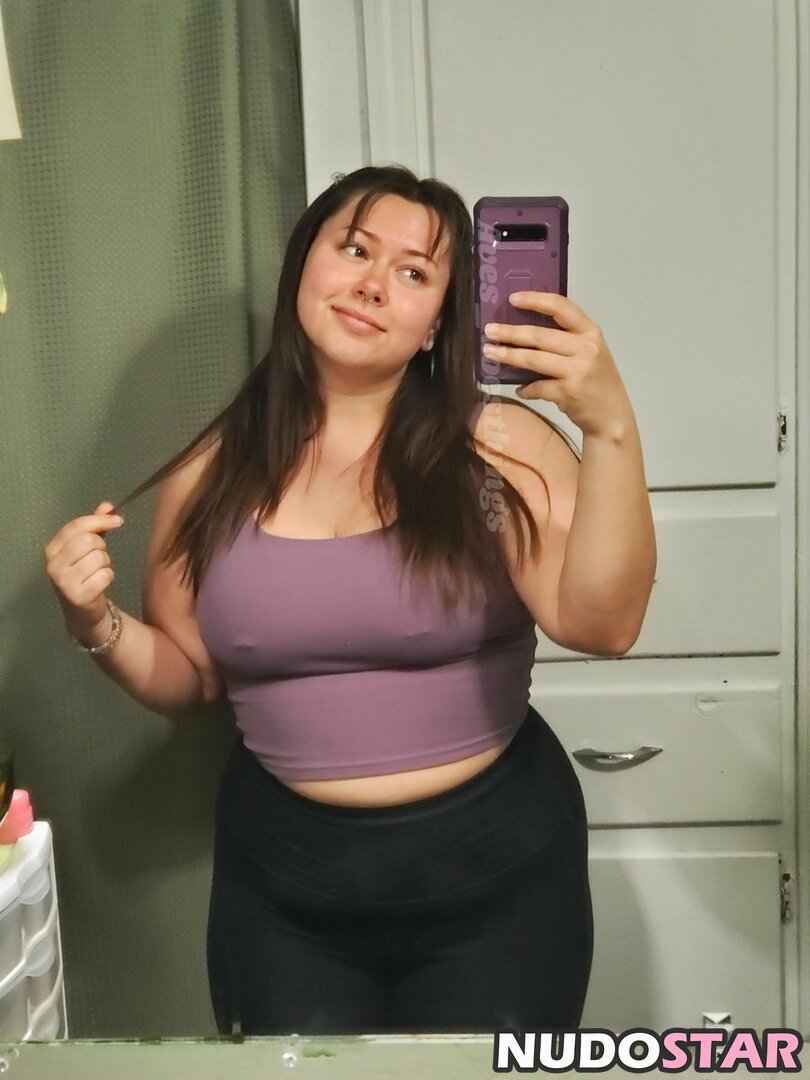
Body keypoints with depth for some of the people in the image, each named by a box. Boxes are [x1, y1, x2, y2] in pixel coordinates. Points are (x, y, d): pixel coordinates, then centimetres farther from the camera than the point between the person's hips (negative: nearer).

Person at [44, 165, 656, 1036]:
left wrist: (610, 430, -34)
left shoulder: (498, 446, -11)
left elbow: (600, 624, -24)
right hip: (281, 876, 2)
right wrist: (96, 622, -12)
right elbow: (186, 681, 7)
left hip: (494, 863, -1)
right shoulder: (212, 473, -3)